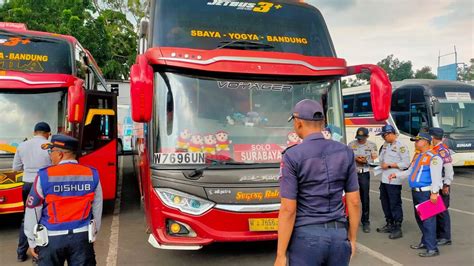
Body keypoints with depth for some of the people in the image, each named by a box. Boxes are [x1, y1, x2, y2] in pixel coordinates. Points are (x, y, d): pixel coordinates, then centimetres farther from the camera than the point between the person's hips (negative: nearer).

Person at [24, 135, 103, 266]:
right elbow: (97, 210, 5)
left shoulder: (44, 176, -11)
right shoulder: (92, 175, -4)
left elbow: (32, 213, -3)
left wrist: (32, 242, 9)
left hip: (52, 238, -1)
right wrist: (92, 234, 18)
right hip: (82, 237, 2)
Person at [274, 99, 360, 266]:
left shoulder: (292, 156, -11)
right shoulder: (345, 153, 2)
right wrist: (352, 238, 15)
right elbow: (354, 201, 4)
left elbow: (288, 209, -14)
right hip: (338, 235, 4)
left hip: (306, 237, -4)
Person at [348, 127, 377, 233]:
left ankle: (365, 222, 15)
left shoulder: (372, 145, 4)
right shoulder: (351, 144, 3)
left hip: (364, 174, 0)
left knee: (365, 198, 4)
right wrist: (355, 159, -15)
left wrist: (366, 161, -17)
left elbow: (375, 159, 2)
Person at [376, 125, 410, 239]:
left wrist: (389, 165, -15)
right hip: (384, 179, 8)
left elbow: (406, 163, -15)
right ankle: (389, 224, 31)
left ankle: (398, 229, 7)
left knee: (395, 204, -3)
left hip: (394, 180, -8)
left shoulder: (401, 146, -11)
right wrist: (382, 163, 2)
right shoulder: (385, 145, 13)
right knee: (385, 203, 17)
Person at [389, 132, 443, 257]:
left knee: (428, 220, -8)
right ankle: (425, 242, 32)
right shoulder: (418, 156, 17)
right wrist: (397, 175, 15)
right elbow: (410, 172, 25)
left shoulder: (433, 157, -12)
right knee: (419, 218, 18)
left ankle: (432, 248, -3)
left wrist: (434, 193, -26)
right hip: (416, 192, 10)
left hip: (426, 193, -10)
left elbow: (436, 177, -20)